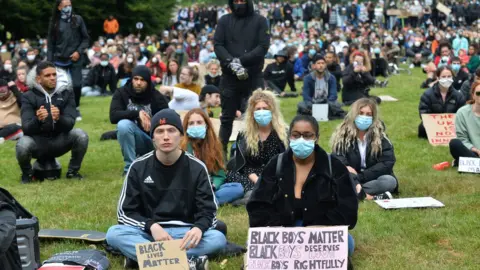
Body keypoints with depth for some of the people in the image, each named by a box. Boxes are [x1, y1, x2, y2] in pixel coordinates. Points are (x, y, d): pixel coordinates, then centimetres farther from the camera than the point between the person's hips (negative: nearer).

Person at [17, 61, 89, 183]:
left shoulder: (66, 93, -4)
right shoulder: (29, 96, -9)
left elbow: (70, 123, -15)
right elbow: (26, 128, -19)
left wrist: (59, 118, -39)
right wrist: (37, 120, -42)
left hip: (59, 141, 2)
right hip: (38, 142, -1)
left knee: (81, 135, -26)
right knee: (22, 145, -34)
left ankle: (73, 171, -1)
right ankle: (27, 173, 0)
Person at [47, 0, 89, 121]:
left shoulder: (78, 19, 1)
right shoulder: (54, 23, 3)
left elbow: (85, 38, 5)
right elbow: (50, 44, 6)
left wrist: (79, 51, -9)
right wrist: (49, 62, 2)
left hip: (75, 60, -1)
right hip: (59, 60, 1)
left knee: (76, 85, -5)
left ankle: (76, 108, 17)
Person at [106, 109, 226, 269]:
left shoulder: (197, 168, 0)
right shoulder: (139, 167, 1)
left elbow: (208, 211, -3)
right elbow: (126, 211, 1)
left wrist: (198, 228, -27)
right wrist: (151, 226, -20)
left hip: (184, 233, 0)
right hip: (148, 232, 0)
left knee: (218, 239, -29)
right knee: (114, 234, -29)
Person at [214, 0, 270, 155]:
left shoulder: (260, 21, 3)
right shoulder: (224, 21, 8)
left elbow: (263, 46, -7)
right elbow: (218, 45, -1)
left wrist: (241, 60, -17)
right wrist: (231, 63, -19)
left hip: (254, 77, -1)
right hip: (229, 77, 1)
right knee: (227, 117, 8)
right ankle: (222, 150, 17)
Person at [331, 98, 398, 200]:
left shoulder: (379, 134, -3)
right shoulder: (342, 134, -5)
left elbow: (388, 162, -10)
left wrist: (359, 176, -17)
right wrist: (355, 183, -33)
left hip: (372, 180, 1)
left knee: (390, 181, -31)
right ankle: (375, 197, -33)